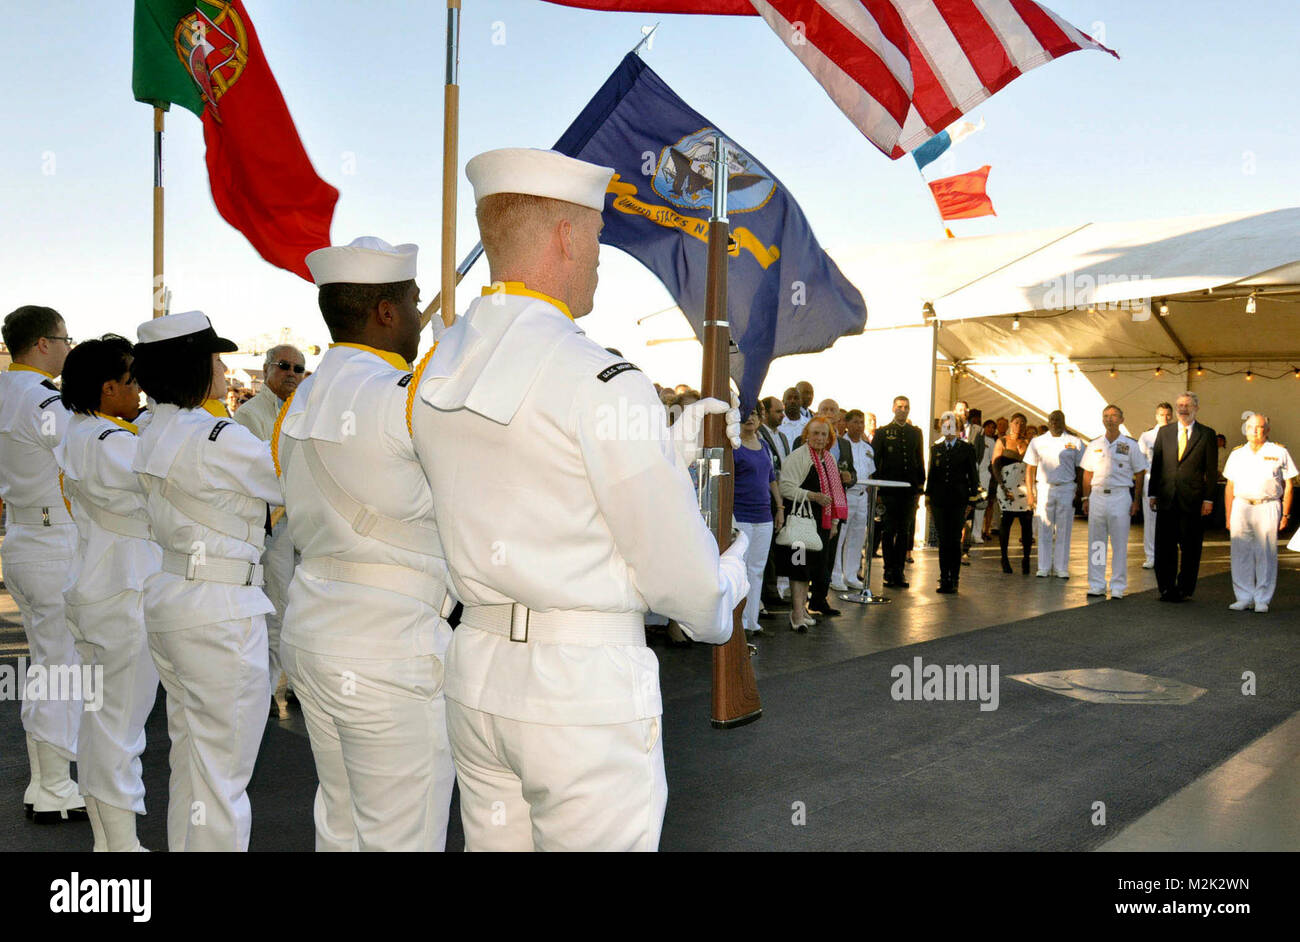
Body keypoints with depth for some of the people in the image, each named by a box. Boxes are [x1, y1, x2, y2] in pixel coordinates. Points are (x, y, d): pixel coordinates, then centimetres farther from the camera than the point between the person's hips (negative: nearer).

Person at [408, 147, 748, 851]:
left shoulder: (433, 371, 4)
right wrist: (719, 606, 10)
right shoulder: (603, 381, -19)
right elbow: (675, 569, -13)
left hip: (477, 670, 8)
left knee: (494, 840, 20)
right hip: (587, 689, -7)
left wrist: (674, 440, 17)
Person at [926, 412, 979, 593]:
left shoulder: (967, 448, 4)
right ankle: (944, 579, 10)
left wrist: (973, 496, -3)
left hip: (958, 499, -3)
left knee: (955, 540, -3)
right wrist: (928, 496, 8)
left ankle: (953, 579, 4)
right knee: (943, 540, 4)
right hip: (939, 499, 3)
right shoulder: (936, 448, 13)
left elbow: (972, 474, 3)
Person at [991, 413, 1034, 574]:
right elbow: (995, 465, 1)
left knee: (1027, 524, -3)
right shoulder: (1002, 441, 9)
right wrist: (1002, 486, -10)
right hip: (1007, 487, -2)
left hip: (1026, 487, 2)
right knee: (1005, 522, 0)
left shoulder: (1029, 443, 15)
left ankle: (1026, 559, 2)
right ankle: (1004, 558, 7)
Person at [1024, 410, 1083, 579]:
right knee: (1044, 531, 2)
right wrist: (1030, 493, -1)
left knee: (1063, 531, 2)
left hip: (1066, 489, 0)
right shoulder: (1038, 442, 7)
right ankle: (1044, 568, 8)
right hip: (1044, 488, 0)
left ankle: (1061, 568, 9)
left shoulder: (1074, 443, 5)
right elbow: (1030, 469, 6)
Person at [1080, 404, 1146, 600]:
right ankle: (1096, 584, 11)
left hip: (1120, 496, -3)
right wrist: (1086, 498, 8)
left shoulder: (1130, 445, 2)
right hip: (1097, 496, 3)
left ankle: (1118, 587, 6)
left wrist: (1136, 501, -2)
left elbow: (1139, 474, 4)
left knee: (1119, 544, 0)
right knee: (1095, 542, 4)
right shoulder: (1094, 444, 10)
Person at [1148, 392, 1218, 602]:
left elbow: (1211, 469, 0)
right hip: (1167, 498, 2)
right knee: (1164, 546, 3)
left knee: (1190, 548, 5)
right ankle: (1166, 588, 12)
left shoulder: (1207, 434, 2)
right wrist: (1153, 493, 4)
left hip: (1193, 500, -2)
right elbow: (1156, 464, 10)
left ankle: (1184, 589, 15)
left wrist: (1208, 499, -6)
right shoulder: (1164, 432, 9)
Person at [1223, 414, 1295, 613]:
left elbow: (1288, 485, 5)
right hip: (1241, 507, 3)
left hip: (1268, 508, -2)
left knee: (1266, 555, 0)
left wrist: (1285, 514, -1)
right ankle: (1244, 598, 12)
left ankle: (1262, 599, 9)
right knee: (1241, 555, 3)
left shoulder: (1279, 452, 4)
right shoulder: (1237, 454, 12)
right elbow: (1230, 487, 13)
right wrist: (1228, 516, 7)